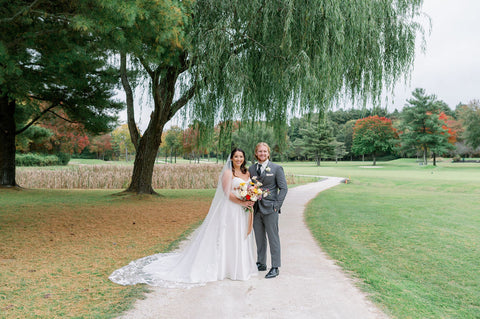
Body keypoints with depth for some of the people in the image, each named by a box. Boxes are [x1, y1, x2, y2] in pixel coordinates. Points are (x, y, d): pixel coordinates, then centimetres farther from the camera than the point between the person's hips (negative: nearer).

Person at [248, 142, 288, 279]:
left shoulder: (276, 168, 0)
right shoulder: (251, 169, 11)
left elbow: (283, 188, -2)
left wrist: (277, 205, -9)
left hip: (270, 209, -4)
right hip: (256, 209, 4)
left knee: (273, 238, 0)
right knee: (259, 238, 12)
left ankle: (275, 267, 9)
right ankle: (261, 264, 25)